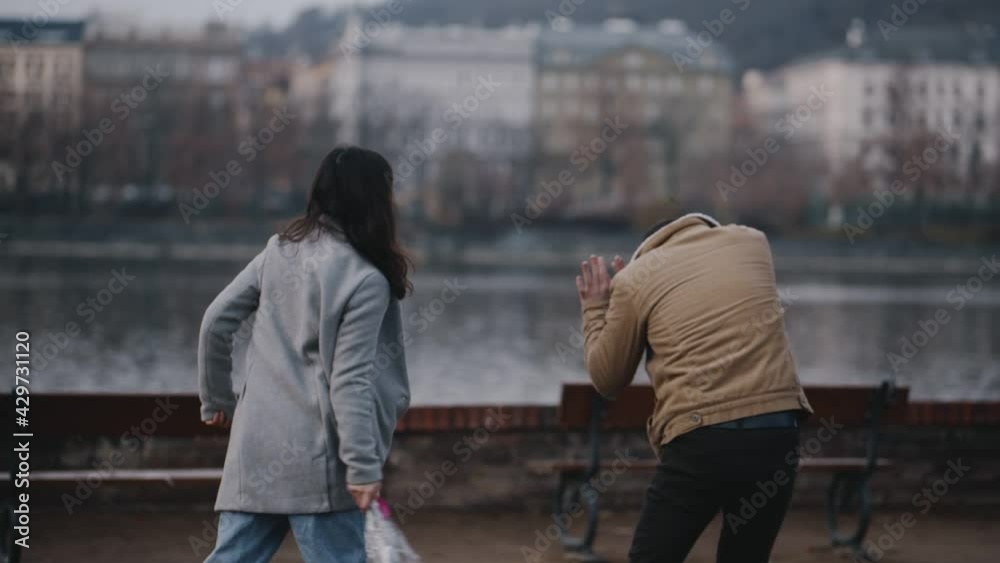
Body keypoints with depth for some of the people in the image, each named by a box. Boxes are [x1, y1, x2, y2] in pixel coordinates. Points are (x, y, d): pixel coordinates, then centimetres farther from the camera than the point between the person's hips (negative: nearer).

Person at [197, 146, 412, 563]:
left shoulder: (280, 251, 7)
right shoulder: (366, 281, -10)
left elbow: (216, 321, 7)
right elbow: (350, 381, -15)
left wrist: (217, 399, 20)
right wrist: (364, 466, -12)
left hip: (254, 446, 6)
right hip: (316, 456, -6)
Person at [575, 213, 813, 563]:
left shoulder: (636, 278, 6)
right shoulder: (752, 244, 16)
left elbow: (607, 379, 14)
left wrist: (595, 308, 28)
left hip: (701, 442, -4)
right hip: (777, 433, 4)